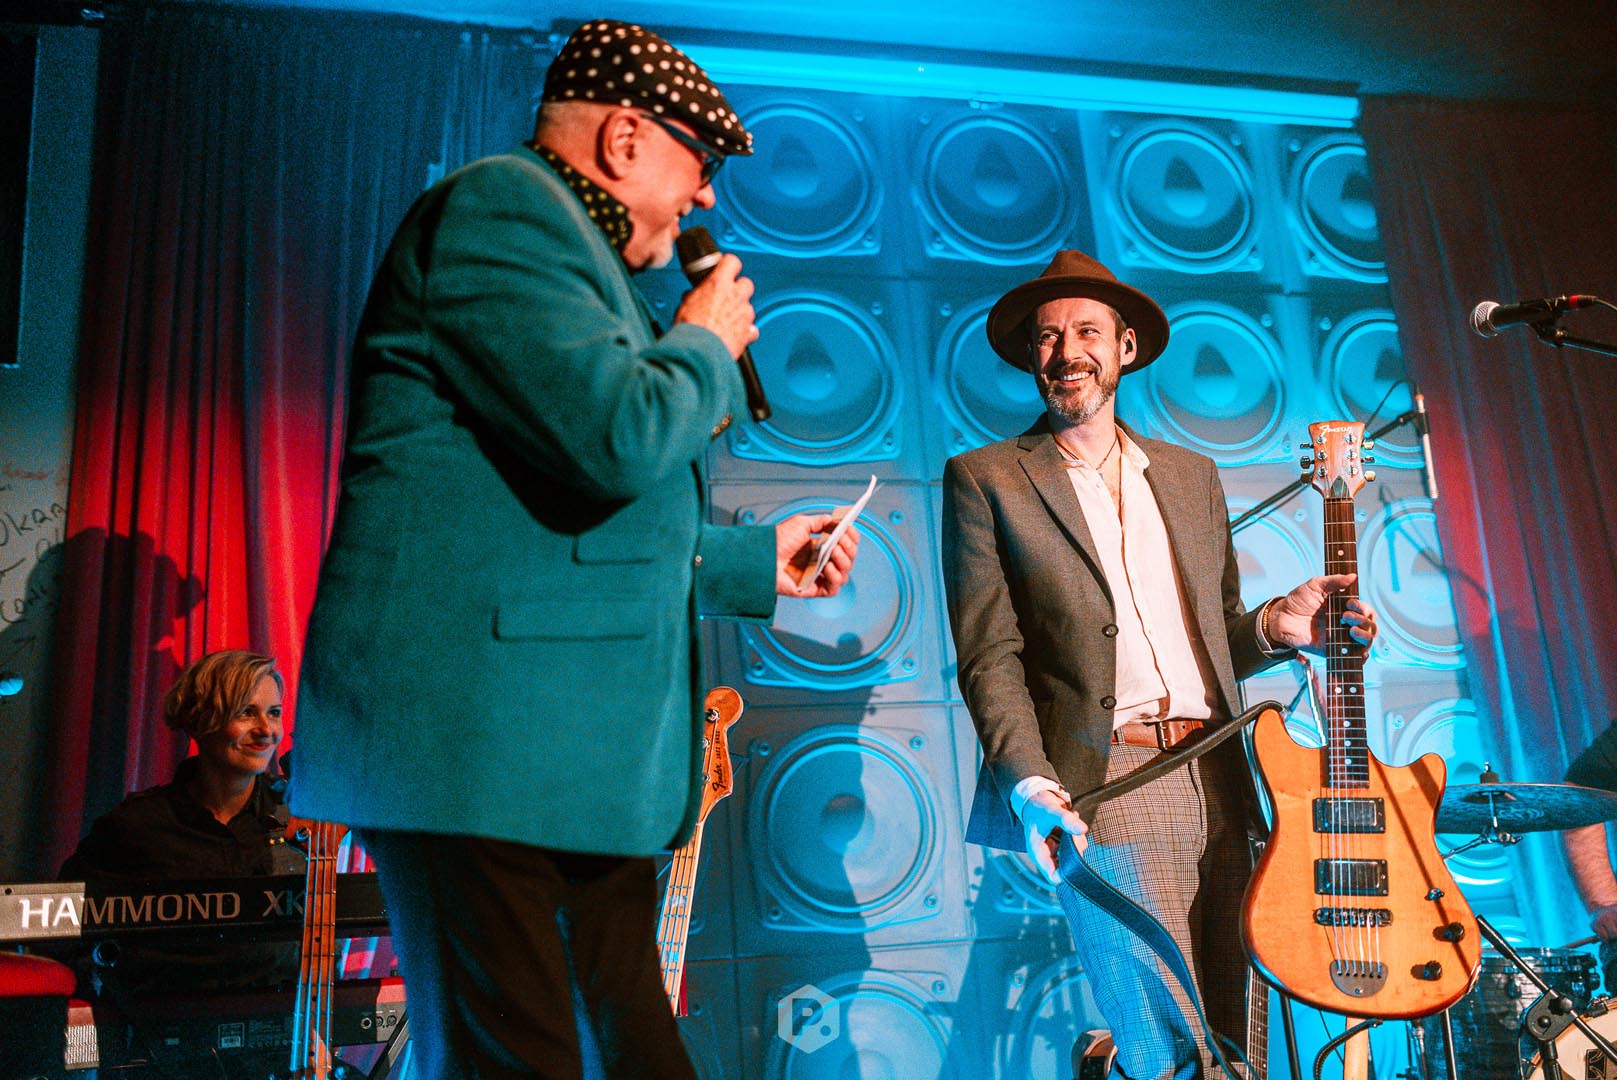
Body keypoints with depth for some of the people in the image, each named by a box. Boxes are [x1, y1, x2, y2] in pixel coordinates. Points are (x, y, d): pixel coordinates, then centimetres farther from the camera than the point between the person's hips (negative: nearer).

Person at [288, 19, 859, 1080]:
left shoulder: (567, 243, 25)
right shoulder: (505, 201, -7)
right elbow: (616, 438, -22)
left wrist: (759, 560, 33)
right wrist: (707, 343, -2)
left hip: (582, 751, 11)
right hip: (480, 731, -10)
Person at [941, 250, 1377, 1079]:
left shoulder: (1192, 476, 18)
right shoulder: (984, 479, 3)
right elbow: (990, 656, -4)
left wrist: (1275, 625, 1)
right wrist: (1031, 784, -17)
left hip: (1214, 786, 5)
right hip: (1106, 788, -5)